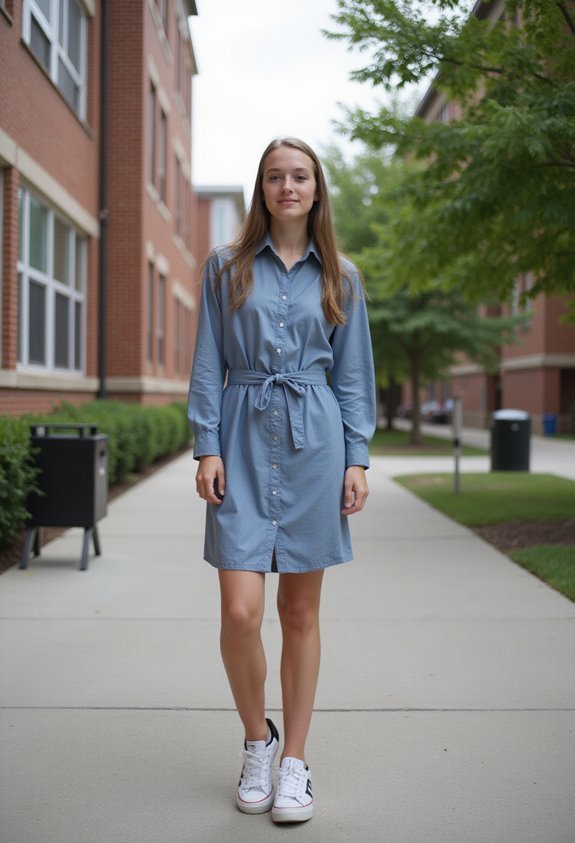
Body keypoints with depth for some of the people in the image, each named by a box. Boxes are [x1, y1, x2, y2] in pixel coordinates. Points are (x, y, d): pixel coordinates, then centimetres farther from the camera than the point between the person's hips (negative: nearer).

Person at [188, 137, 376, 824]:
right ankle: (256, 740, 19)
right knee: (240, 611, -8)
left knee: (301, 612, 6)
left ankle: (294, 761, 19)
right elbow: (208, 365, 6)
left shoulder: (338, 277, 9)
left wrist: (358, 458, 1)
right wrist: (207, 447, -4)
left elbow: (353, 374, 9)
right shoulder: (226, 268, 7)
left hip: (314, 444, 1)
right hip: (244, 441, 0)